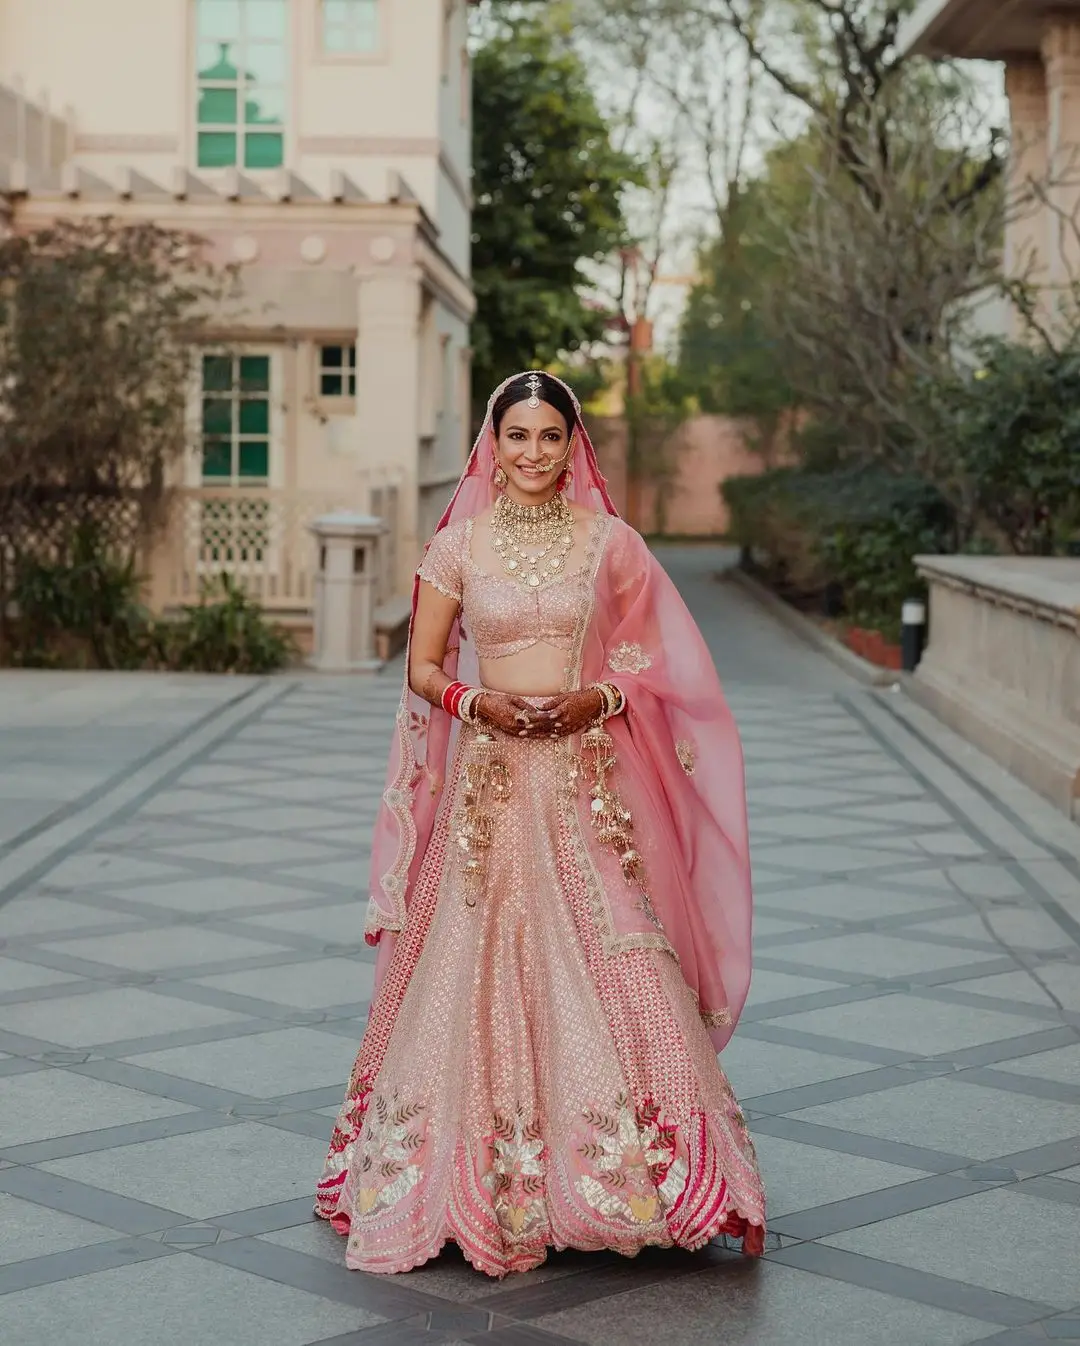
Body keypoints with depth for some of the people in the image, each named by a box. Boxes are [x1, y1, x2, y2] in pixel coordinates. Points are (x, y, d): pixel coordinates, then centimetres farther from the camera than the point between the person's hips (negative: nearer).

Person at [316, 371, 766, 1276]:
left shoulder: (609, 541, 5)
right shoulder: (458, 543, 4)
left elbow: (653, 663, 9)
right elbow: (422, 668, 7)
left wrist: (601, 699, -10)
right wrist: (477, 703, -12)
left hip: (588, 780, 0)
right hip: (488, 783, 0)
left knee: (606, 966, -6)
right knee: (482, 970, 0)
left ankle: (631, 1174, 4)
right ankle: (483, 1184, 12)